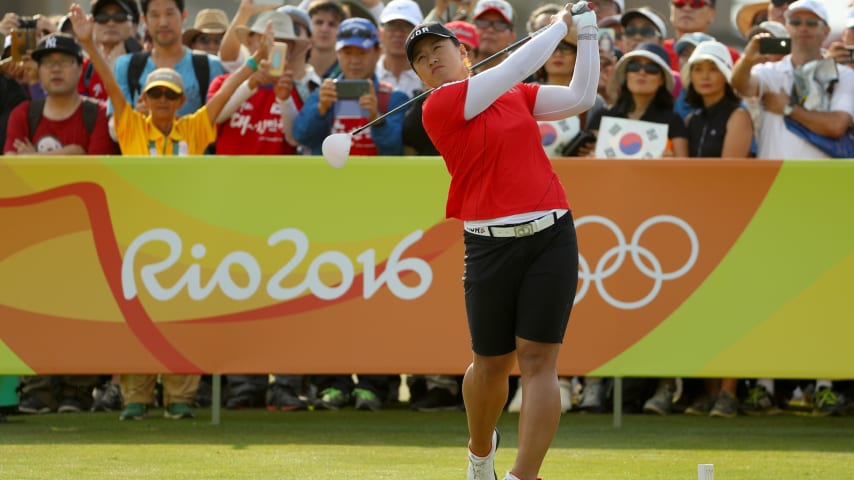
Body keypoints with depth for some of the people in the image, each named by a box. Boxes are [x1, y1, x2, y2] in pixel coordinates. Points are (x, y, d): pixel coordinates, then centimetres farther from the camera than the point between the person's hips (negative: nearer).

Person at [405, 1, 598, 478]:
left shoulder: (517, 96, 15)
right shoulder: (438, 107, -4)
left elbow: (580, 98, 10)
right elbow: (518, 67, -5)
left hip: (552, 236, 3)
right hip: (490, 243, -2)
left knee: (538, 359, -9)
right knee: (492, 364, 6)